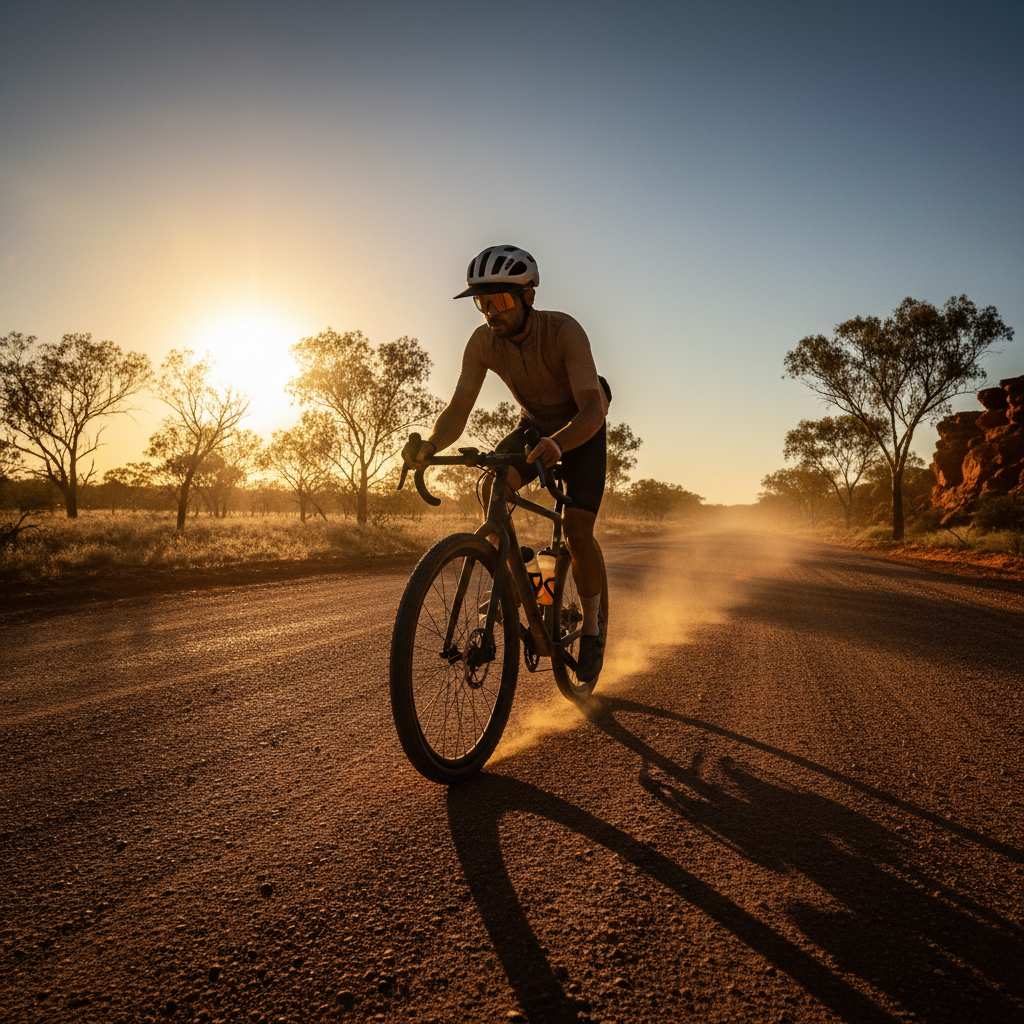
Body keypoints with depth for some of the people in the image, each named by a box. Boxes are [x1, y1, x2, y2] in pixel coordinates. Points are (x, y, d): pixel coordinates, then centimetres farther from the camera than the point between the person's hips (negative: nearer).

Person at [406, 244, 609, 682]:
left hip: (581, 430, -4)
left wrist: (558, 443, -61)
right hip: (534, 426, 4)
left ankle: (592, 629, 6)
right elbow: (459, 408, -23)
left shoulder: (564, 331, -31)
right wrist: (430, 445, -44)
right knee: (493, 485, -26)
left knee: (577, 533, -17)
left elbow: (592, 409, -41)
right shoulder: (483, 341, -19)